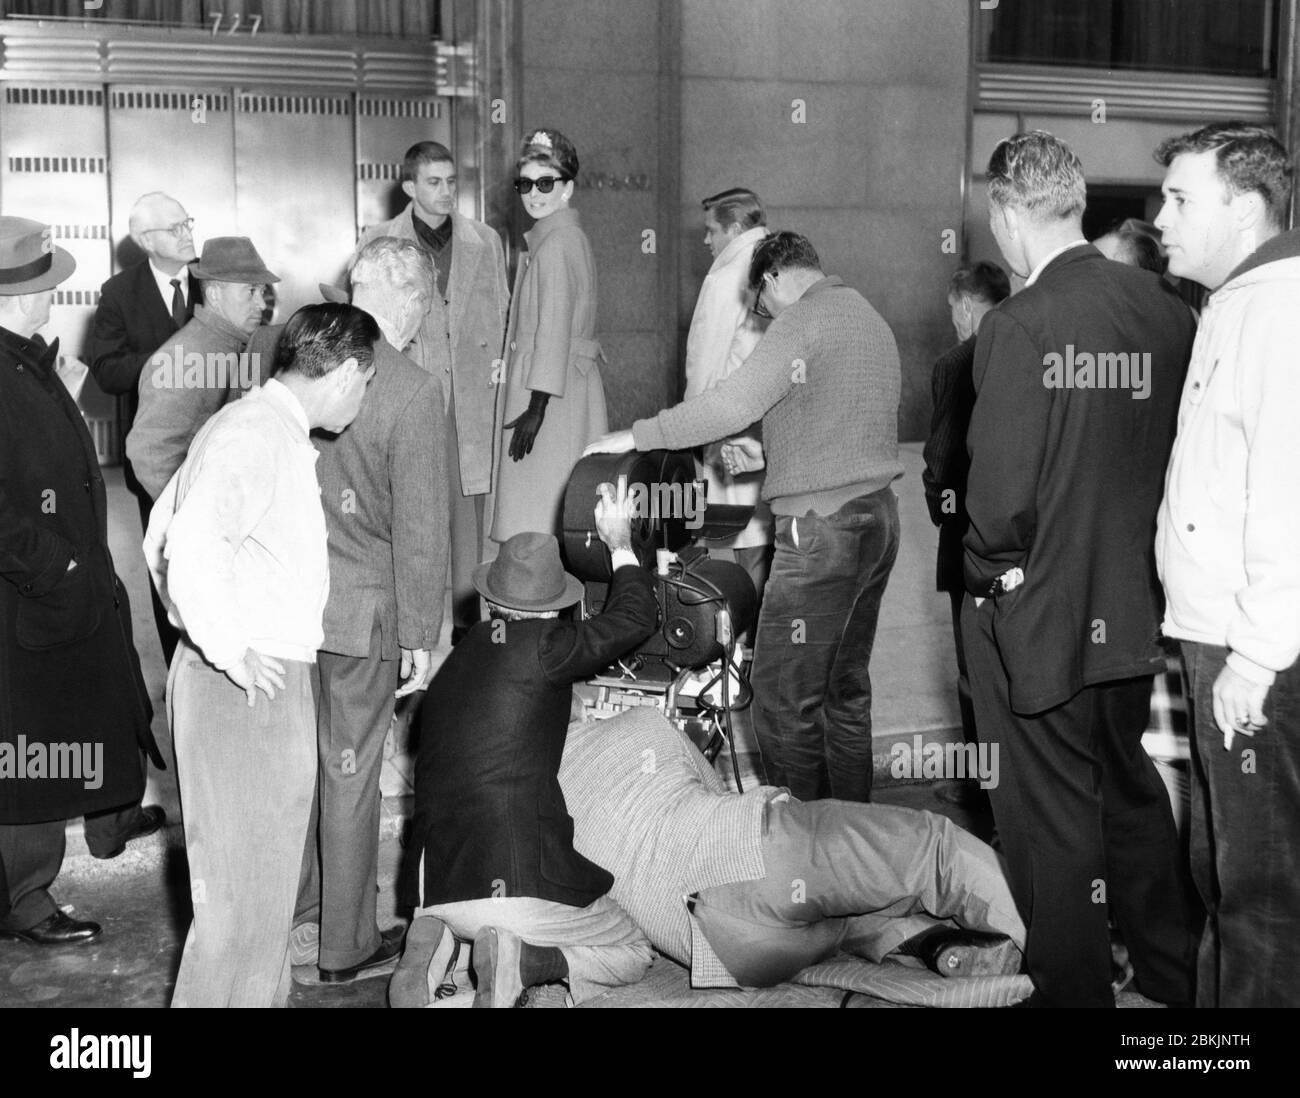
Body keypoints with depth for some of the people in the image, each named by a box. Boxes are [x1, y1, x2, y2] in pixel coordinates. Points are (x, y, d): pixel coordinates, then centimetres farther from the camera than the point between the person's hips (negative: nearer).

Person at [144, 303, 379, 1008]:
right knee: (244, 891, -2)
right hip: (246, 686, -10)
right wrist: (228, 651, -22)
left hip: (269, 681, 10)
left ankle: (258, 996, 31)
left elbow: (160, 536, 23)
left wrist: (198, 627, 24)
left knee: (267, 879, 19)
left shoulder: (268, 428, 16)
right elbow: (191, 546, -30)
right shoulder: (257, 434, -15)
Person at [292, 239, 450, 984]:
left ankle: (301, 911, 39)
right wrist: (421, 638, -9)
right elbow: (421, 528, -17)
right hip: (363, 612, -5)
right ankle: (346, 946, 23)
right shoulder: (415, 391, -18)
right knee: (351, 772, 8)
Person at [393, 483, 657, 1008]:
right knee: (632, 954, 14)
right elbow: (634, 618, 4)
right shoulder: (539, 646, -7)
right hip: (518, 880, -6)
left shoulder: (453, 663, 13)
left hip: (434, 889, 6)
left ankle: (434, 940, 5)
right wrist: (620, 542, 18)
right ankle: (523, 961, -12)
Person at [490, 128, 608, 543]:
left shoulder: (556, 243, -13)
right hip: (573, 384, 10)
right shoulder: (572, 236, 17)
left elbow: (554, 330, -19)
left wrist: (536, 407, -20)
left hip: (552, 392, -10)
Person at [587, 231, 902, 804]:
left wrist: (635, 437, -9)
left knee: (784, 698, -3)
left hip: (823, 525, -9)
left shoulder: (803, 320, -10)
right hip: (879, 517, 9)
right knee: (846, 688, 16)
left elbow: (729, 406, -16)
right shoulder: (871, 319, 18)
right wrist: (770, 454, 24)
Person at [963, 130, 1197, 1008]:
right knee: (1134, 790, 24)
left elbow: (1000, 494, -21)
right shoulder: (1165, 310, -2)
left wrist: (993, 571, -4)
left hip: (1039, 618, -6)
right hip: (1134, 609, 7)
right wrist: (1137, 556, 13)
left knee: (1054, 821, 9)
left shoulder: (1020, 325, -20)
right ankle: (1173, 975, 39)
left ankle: (1074, 989, 23)